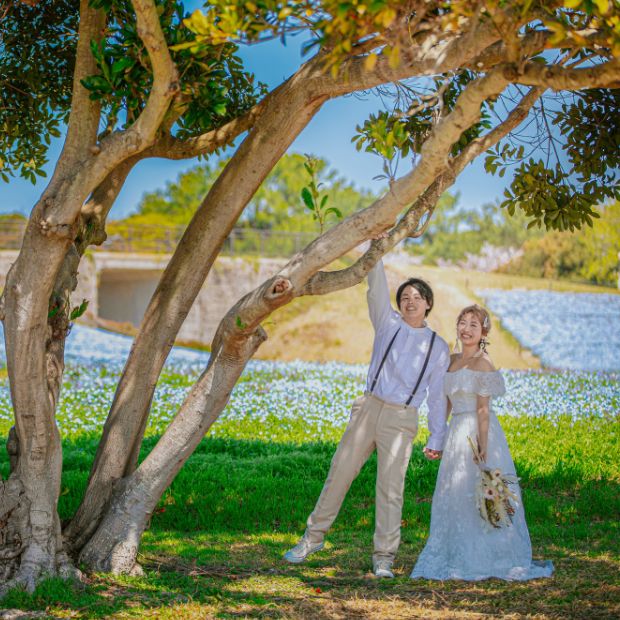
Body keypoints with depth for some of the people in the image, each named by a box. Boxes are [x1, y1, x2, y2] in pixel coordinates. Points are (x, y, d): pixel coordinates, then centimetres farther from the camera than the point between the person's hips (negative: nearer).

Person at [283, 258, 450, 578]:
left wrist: (436, 439, 7)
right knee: (339, 473, 5)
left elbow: (438, 396, 8)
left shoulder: (438, 347, 7)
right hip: (368, 409, 2)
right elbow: (376, 290, -4)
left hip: (401, 421, -1)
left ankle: (383, 557, 3)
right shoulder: (388, 324, 8)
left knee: (390, 488, -5)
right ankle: (313, 536, 17)